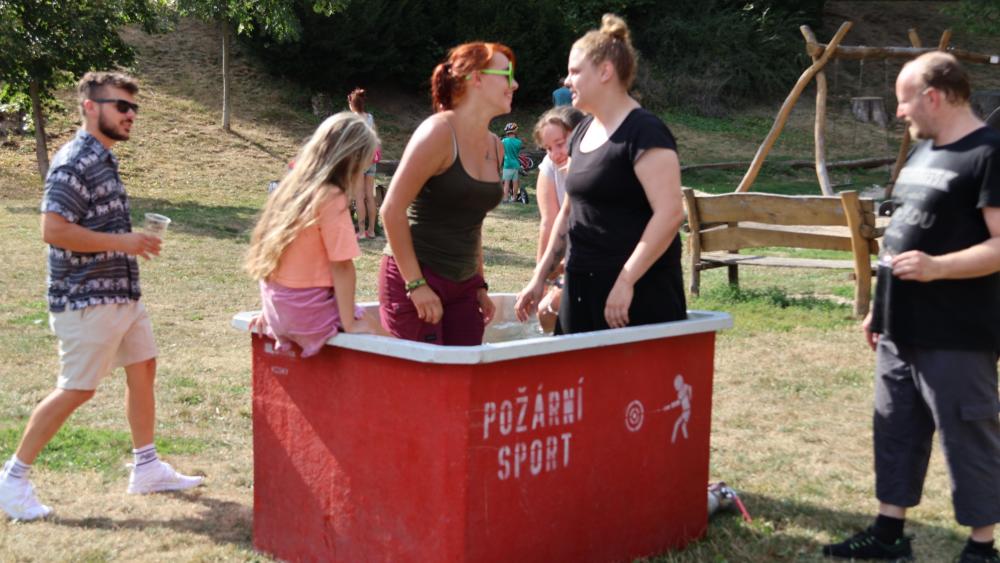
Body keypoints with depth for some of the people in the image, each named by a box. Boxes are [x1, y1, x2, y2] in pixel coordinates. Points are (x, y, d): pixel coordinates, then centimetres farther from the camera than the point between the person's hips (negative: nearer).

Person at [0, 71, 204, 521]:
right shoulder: (74, 163, -18)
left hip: (121, 293, 10)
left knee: (143, 369, 14)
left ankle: (147, 469, 26)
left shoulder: (103, 160, 13)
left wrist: (132, 242, 12)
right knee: (76, 390, -4)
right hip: (86, 300, -10)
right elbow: (54, 230, -25)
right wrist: (122, 242, -22)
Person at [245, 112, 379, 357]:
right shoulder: (331, 199, -15)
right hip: (311, 315, -9)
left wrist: (271, 310, 20)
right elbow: (342, 266, -17)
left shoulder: (292, 187, 9)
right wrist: (349, 323, -12)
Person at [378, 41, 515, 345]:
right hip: (414, 278, -7)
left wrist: (479, 285, 18)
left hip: (462, 285, 7)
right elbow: (392, 209, -16)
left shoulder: (494, 146, 11)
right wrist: (416, 284, -18)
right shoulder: (439, 132, -13)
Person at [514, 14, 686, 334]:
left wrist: (626, 281, -22)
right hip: (582, 286, 8)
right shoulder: (583, 132, 14)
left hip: (638, 292, -8)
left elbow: (669, 213, -20)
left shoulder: (644, 132, -12)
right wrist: (540, 277, 17)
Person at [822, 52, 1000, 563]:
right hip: (902, 330, 9)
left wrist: (937, 267, -32)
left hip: (956, 336, -9)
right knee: (895, 430, 15)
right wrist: (880, 308, 19)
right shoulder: (922, 151, 14)